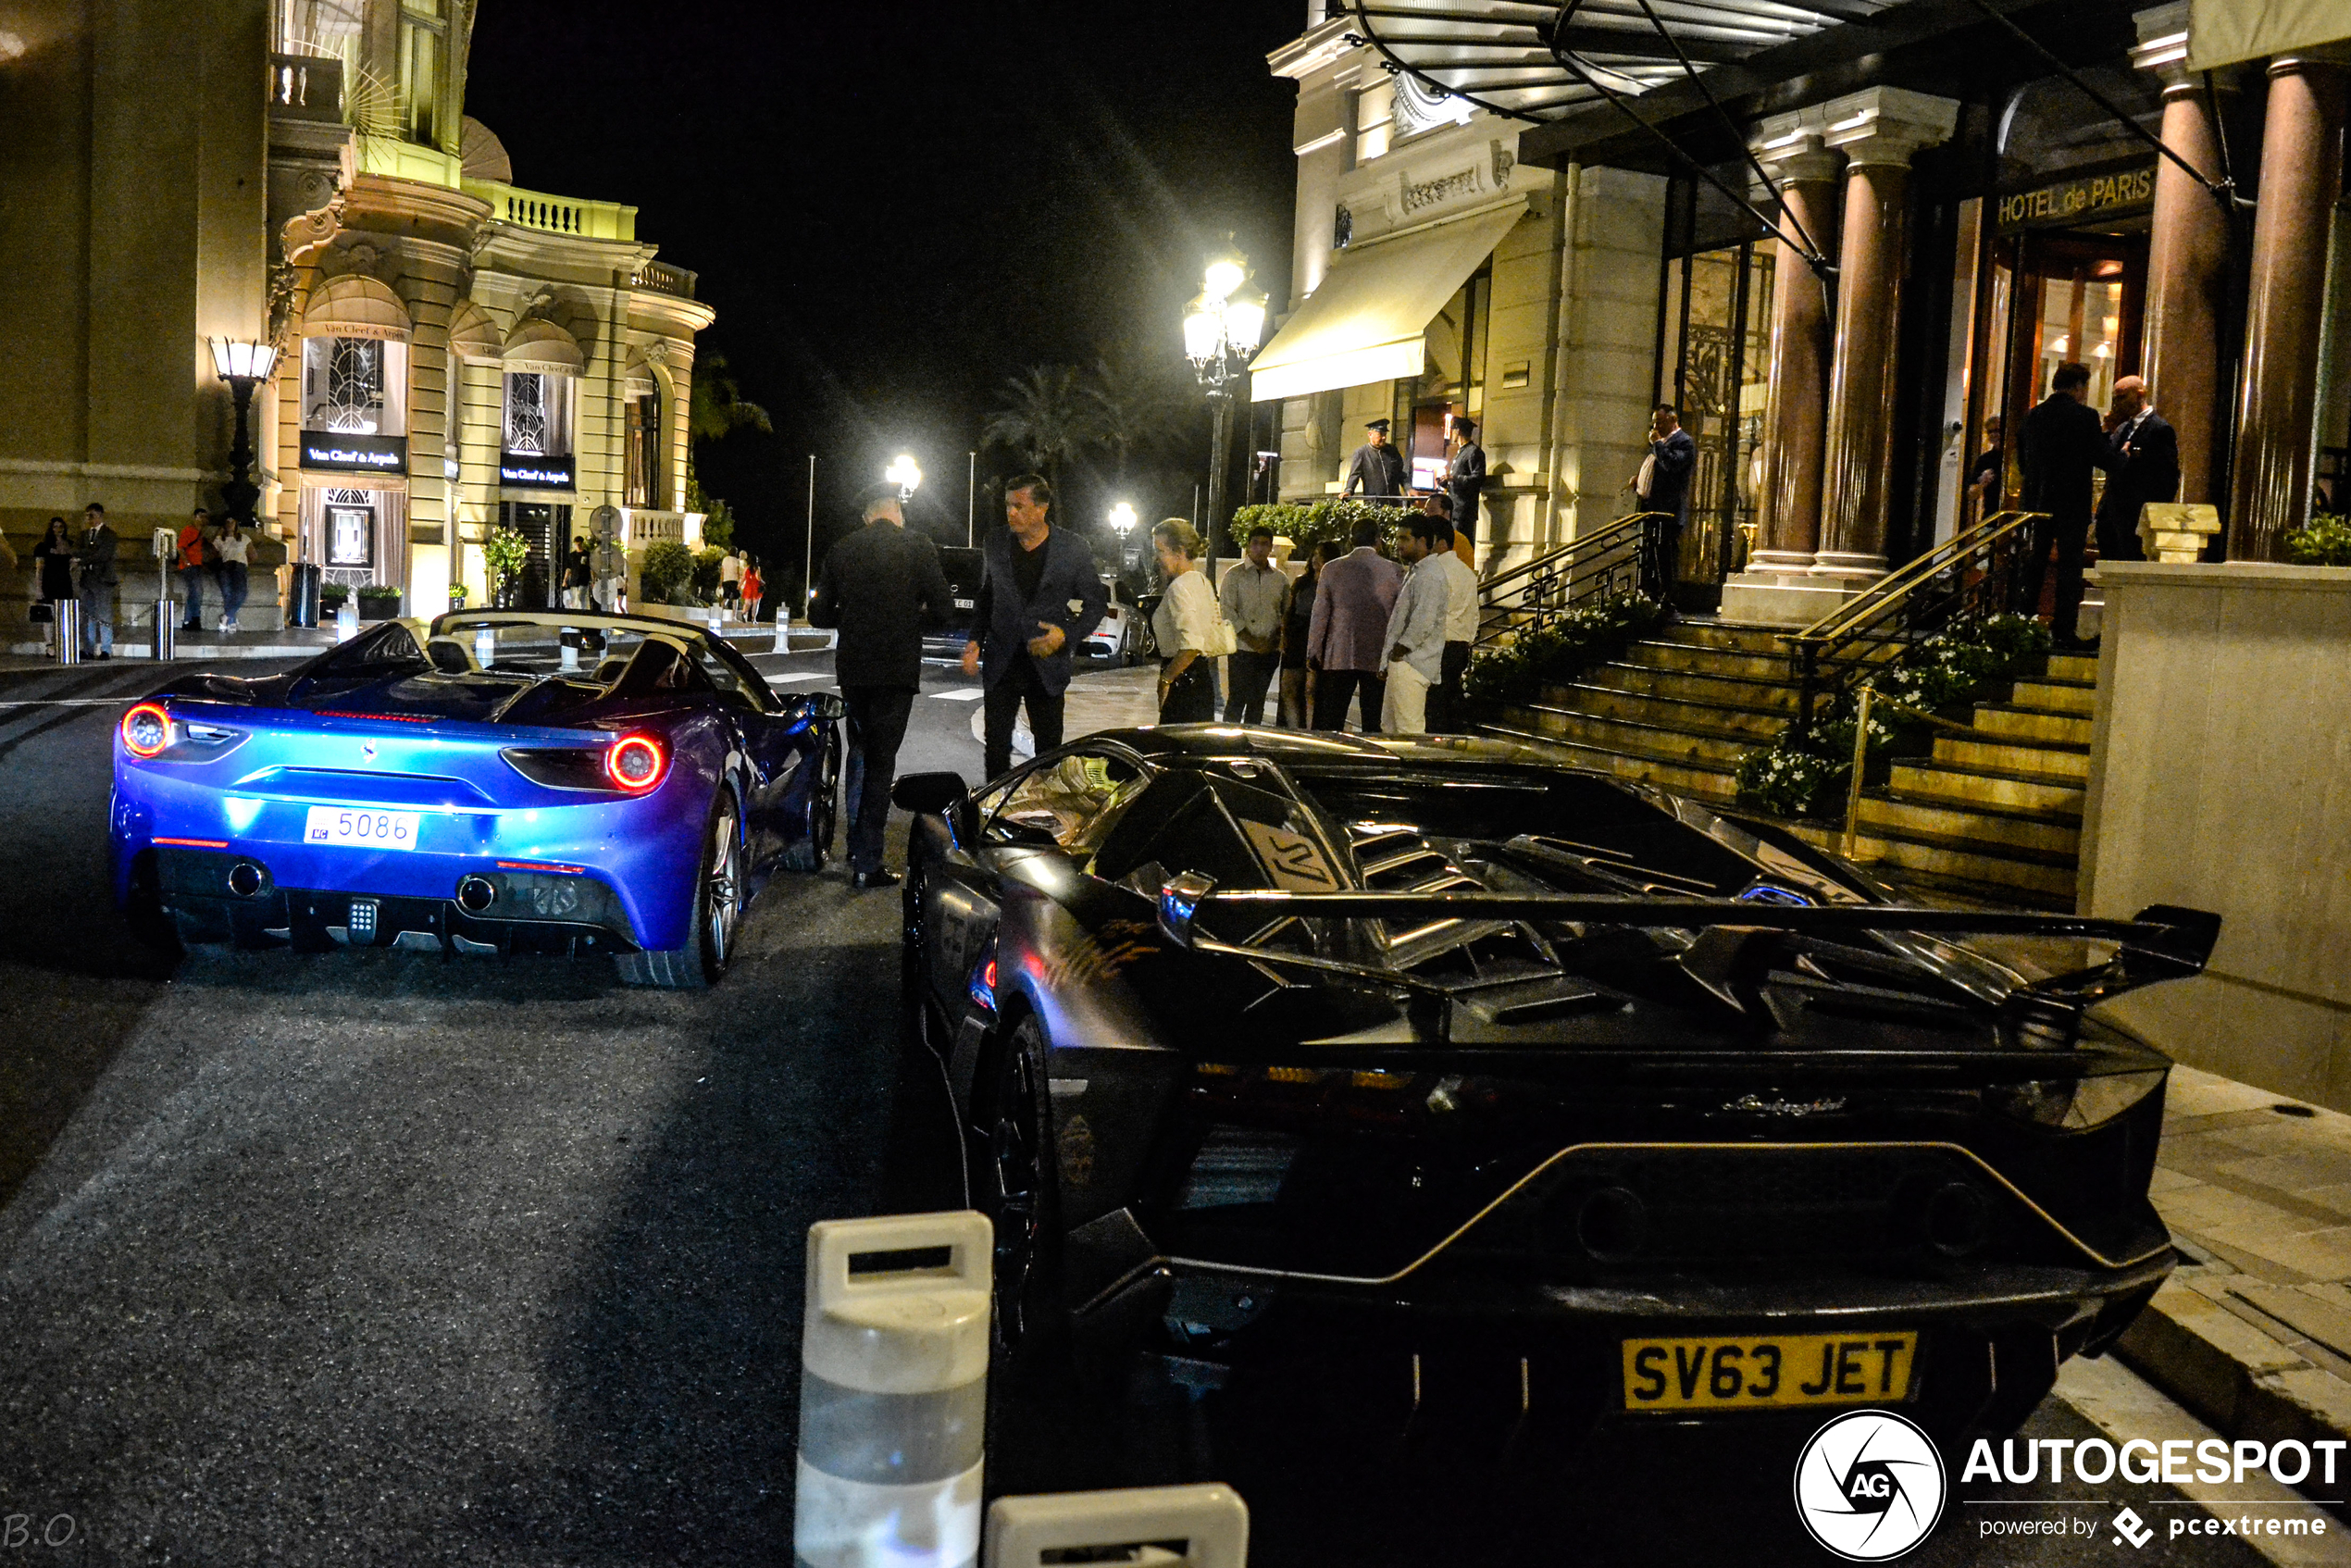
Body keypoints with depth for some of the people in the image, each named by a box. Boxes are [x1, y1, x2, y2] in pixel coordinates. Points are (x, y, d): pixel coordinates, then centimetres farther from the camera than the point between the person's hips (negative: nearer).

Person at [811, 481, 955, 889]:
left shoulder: (842, 550, 4)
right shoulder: (917, 546, -6)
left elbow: (819, 613, 5)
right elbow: (941, 604, -8)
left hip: (852, 669, 4)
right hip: (896, 669, -4)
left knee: (859, 750, 21)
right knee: (881, 759, -1)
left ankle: (857, 845, 26)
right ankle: (867, 864, -2)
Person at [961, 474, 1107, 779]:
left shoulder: (1075, 550, -5)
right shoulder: (994, 546, 3)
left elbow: (1097, 603, 3)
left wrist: (1067, 636, -12)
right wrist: (976, 640, 2)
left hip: (1047, 664, -2)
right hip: (1001, 664, 2)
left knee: (1049, 748, 5)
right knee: (996, 745, -1)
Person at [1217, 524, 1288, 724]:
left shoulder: (1280, 578, 12)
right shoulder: (1235, 574, 0)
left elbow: (1287, 612, 16)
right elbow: (1227, 611, -7)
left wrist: (1276, 638, -1)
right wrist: (1251, 640, -12)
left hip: (1270, 650, 4)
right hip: (1242, 648, -4)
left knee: (1258, 702, 7)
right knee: (1237, 700, -7)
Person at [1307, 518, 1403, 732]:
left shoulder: (1332, 569, 0)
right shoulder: (1393, 571, -1)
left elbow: (1319, 614, 2)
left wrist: (1313, 653, 8)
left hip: (1338, 657, 0)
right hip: (1378, 658, 0)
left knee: (1329, 723, 4)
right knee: (1374, 724, 4)